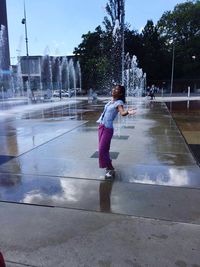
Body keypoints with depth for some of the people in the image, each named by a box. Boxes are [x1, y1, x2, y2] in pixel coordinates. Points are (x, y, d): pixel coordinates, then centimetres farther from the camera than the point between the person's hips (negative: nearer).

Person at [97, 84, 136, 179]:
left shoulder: (119, 102, -13)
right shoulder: (111, 101, 8)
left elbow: (122, 112, -34)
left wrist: (128, 111, -54)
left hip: (108, 128, -8)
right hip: (101, 127, 8)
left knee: (102, 150, -9)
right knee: (104, 149, 16)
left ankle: (111, 170, 4)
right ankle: (108, 165, 34)